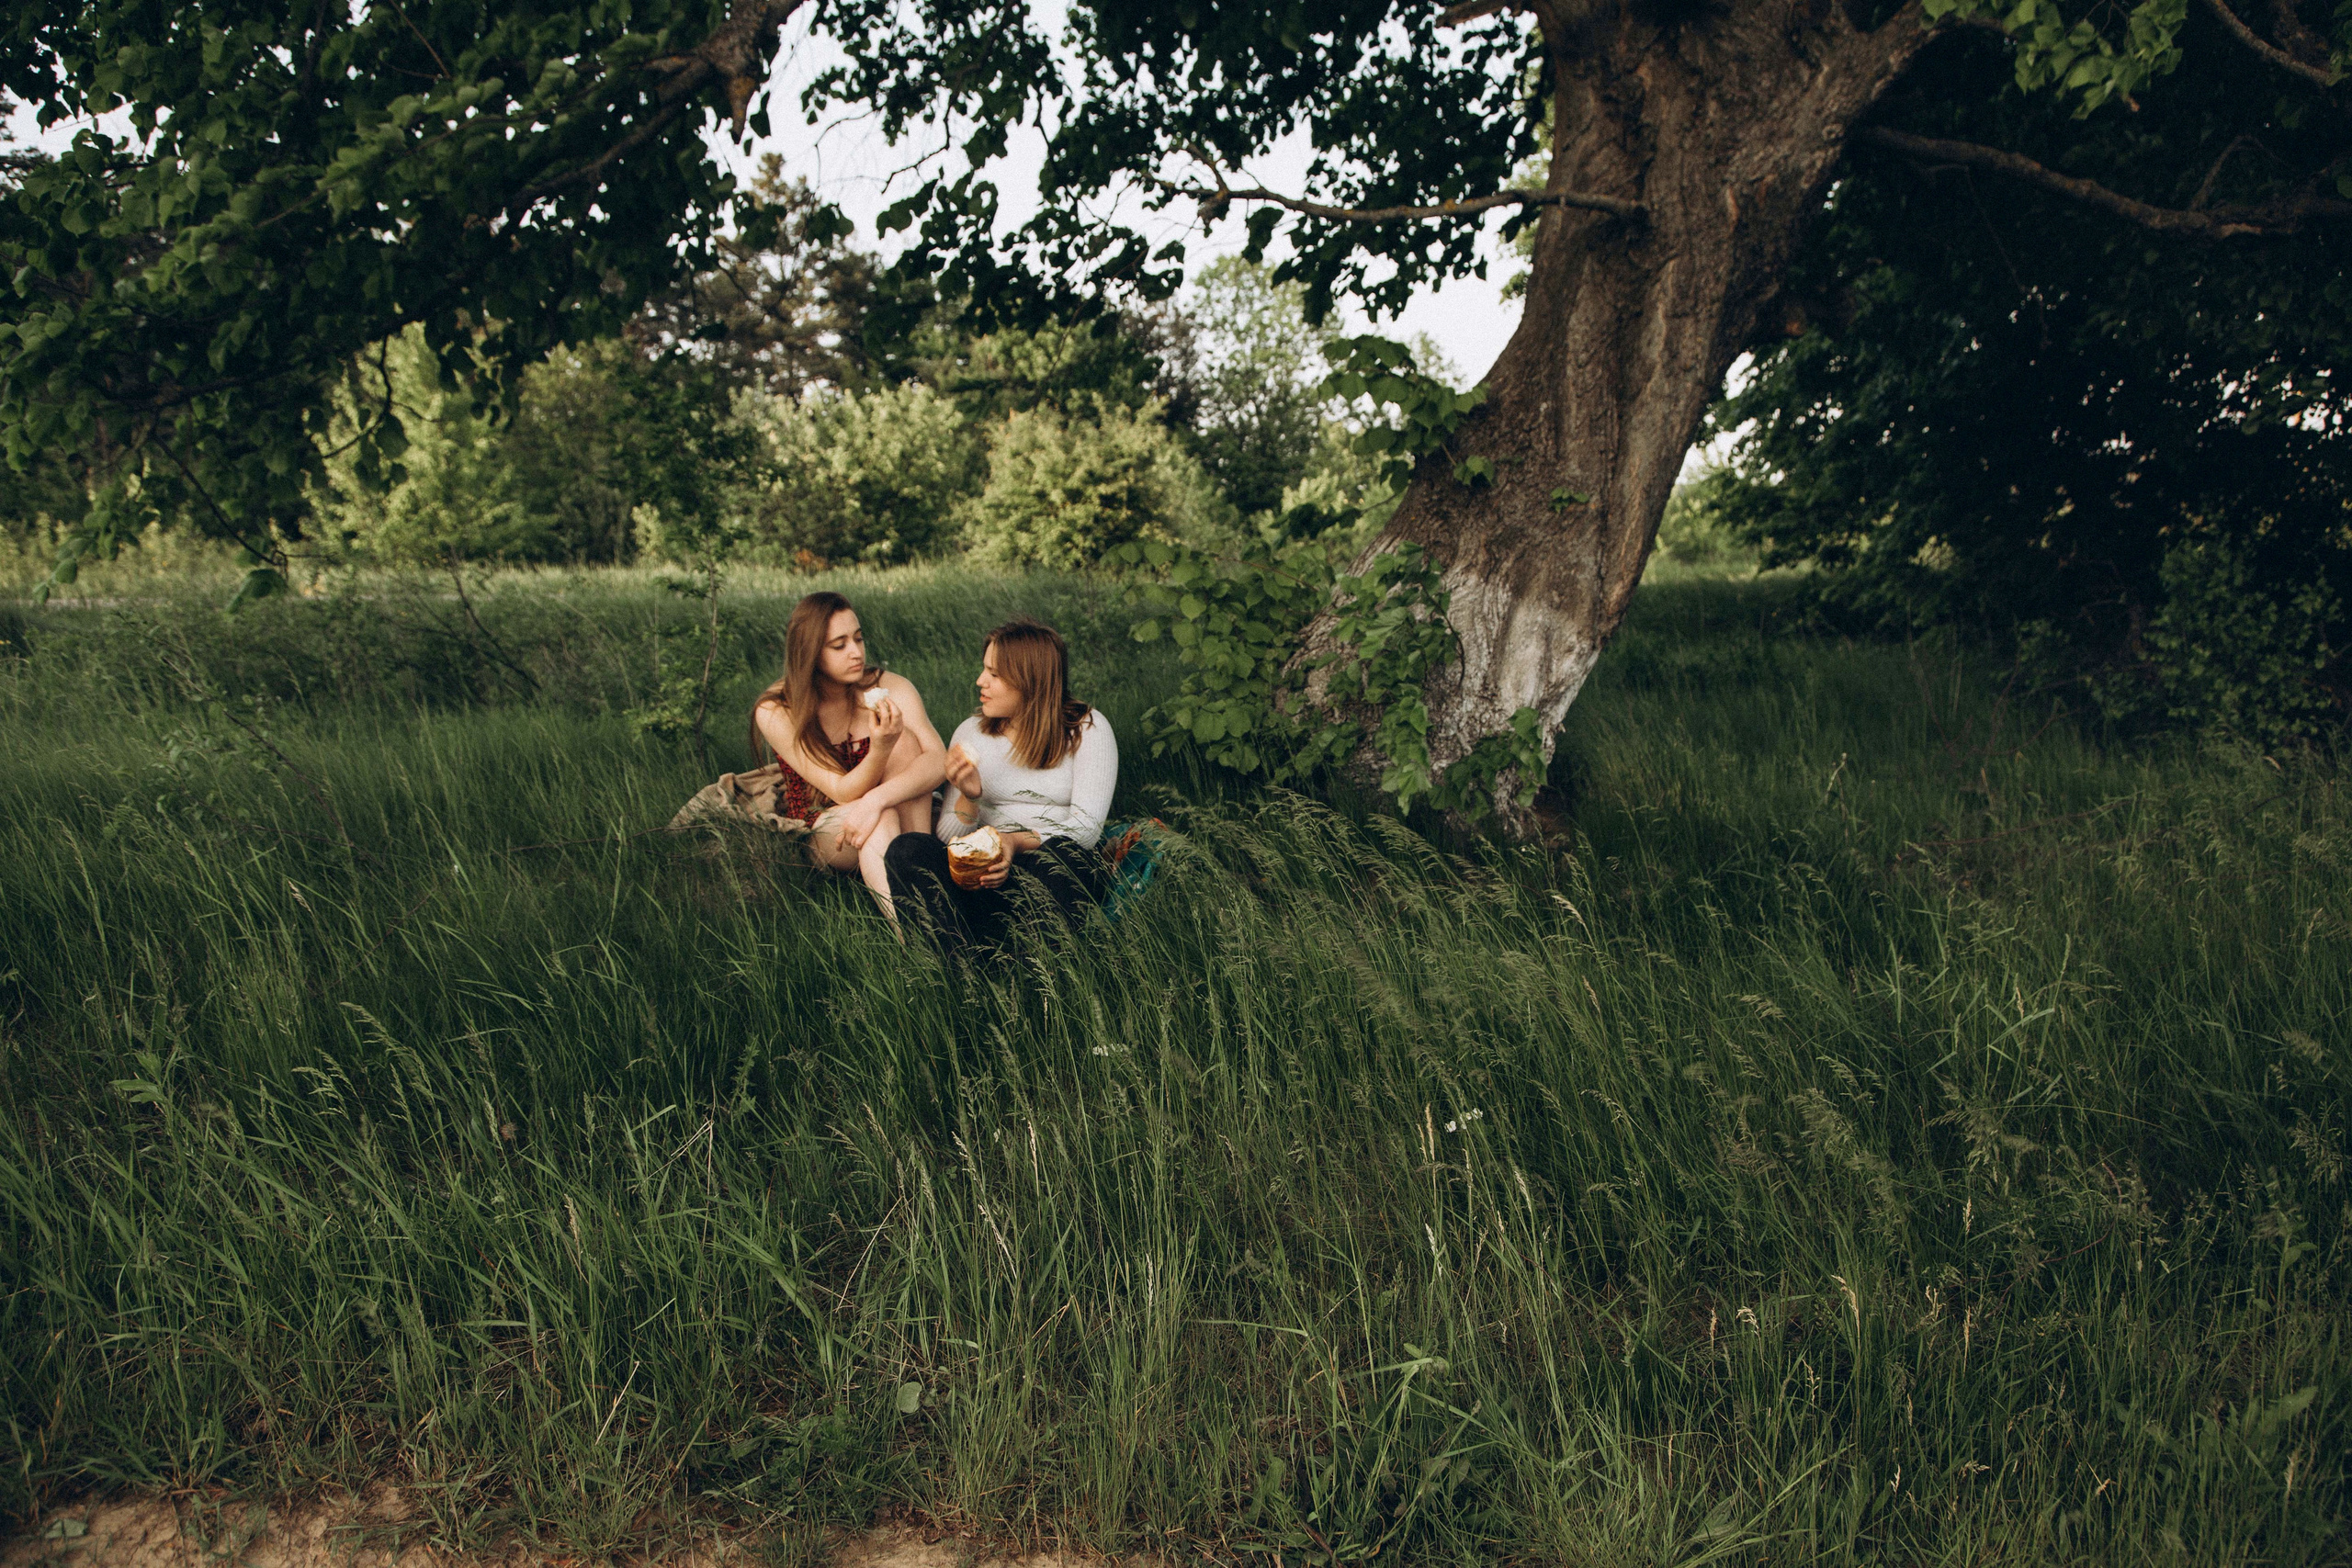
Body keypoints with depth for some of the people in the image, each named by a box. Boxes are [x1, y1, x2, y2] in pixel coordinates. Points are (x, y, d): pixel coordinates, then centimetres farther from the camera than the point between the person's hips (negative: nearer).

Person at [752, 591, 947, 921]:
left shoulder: (889, 688, -12)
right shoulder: (775, 712, -17)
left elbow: (939, 759, -25)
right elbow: (842, 792, -22)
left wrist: (875, 800, -41)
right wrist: (880, 749, -44)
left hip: (902, 817, 2)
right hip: (820, 832, -2)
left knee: (904, 738, -26)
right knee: (882, 820, -36)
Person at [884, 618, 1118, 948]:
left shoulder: (1087, 729, 3)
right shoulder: (971, 733, 12)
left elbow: (1087, 825, -7)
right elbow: (949, 839, 6)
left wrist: (1018, 842, -23)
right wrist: (969, 798, -16)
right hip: (989, 870, 3)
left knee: (1060, 854, -38)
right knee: (905, 849, -24)